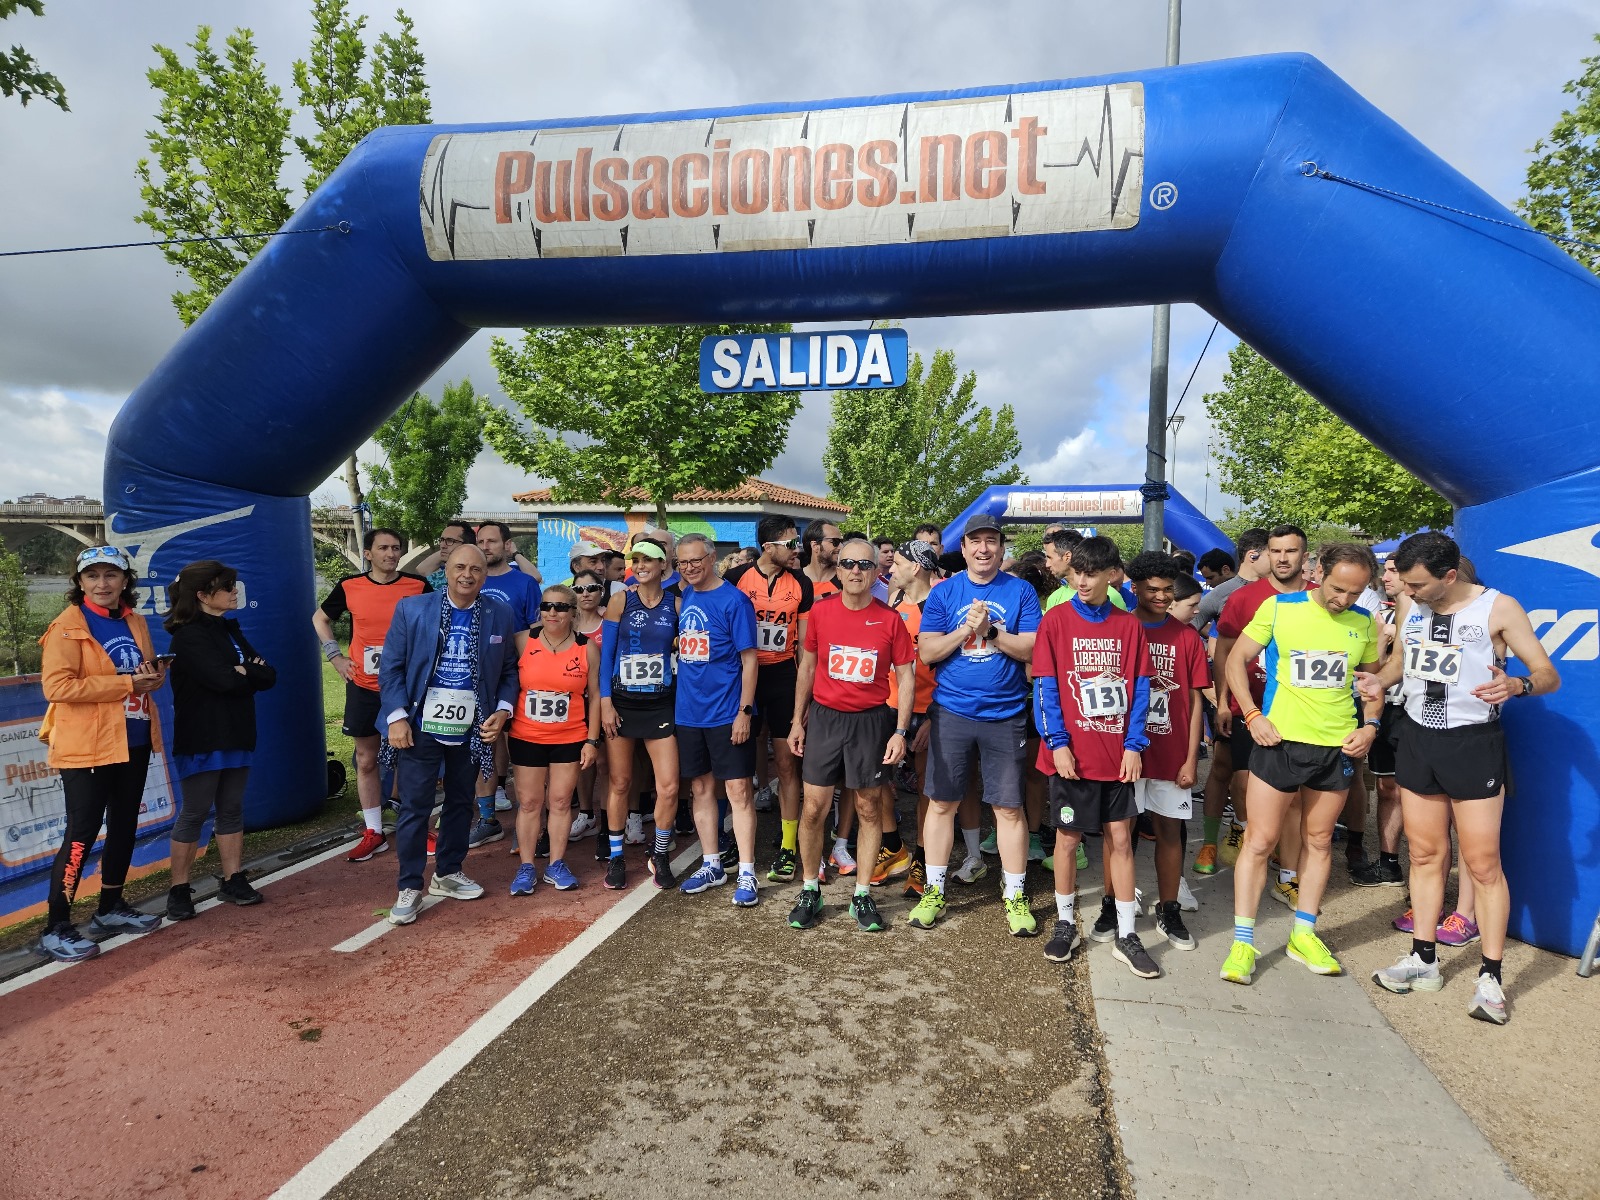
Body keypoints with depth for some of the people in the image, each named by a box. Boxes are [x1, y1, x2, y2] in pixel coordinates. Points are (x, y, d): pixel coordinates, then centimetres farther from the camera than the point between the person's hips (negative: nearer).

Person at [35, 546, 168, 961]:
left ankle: (111, 908, 31)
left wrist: (155, 675, -4)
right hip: (87, 747, -7)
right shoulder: (68, 626, -11)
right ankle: (56, 929, 4)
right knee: (82, 833, -6)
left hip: (133, 742, 7)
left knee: (124, 826, 16)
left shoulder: (134, 622, 10)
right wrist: (126, 684, -21)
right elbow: (57, 686, -19)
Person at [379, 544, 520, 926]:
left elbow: (509, 670, 6)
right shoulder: (411, 609, -4)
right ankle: (410, 887, 13)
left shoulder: (500, 615, 1)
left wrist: (503, 711, -7)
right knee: (415, 806, 0)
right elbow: (391, 667, -4)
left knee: (461, 803, 15)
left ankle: (448, 874, 31)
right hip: (421, 727, -3)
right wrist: (397, 717, -12)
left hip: (472, 730, 3)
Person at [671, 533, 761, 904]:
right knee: (701, 787, 13)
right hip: (689, 711, 6)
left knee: (738, 790, -1)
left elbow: (749, 659, -11)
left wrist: (744, 711, -15)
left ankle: (746, 874, 7)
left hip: (727, 713, -6)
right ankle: (712, 866, 25)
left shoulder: (734, 600, -10)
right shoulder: (683, 600, 7)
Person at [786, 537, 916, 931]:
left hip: (871, 721, -1)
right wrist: (797, 721, 7)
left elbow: (906, 677, 0)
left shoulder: (890, 619, -5)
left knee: (868, 808, 8)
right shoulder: (820, 612, -1)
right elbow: (807, 667, 8)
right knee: (814, 807, 3)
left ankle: (862, 894, 22)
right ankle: (810, 890, 20)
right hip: (824, 718, 1)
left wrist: (900, 731, -6)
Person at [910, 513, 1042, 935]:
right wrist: (966, 628, -14)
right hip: (951, 712, 1)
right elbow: (927, 652, -2)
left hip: (1005, 714, -1)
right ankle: (934, 891, 20)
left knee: (1009, 808, 5)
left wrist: (991, 630, -17)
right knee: (941, 802, 6)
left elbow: (1031, 649, -5)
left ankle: (1015, 896, 19)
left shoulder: (1021, 591, 2)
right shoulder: (943, 592, 4)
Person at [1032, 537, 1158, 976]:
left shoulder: (1129, 625, 3)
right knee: (1068, 837, 9)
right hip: (1071, 753, -2)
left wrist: (1134, 745, -4)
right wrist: (1057, 742, -12)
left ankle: (1125, 934, 19)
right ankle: (1065, 923, 25)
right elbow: (1044, 687, -6)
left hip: (1117, 754, 2)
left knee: (1120, 837, 8)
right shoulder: (1056, 620, -4)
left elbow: (1140, 689, 4)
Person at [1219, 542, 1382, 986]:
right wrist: (1252, 716, -12)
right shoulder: (1279, 608, -7)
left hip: (1338, 746, 4)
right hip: (1280, 740, -4)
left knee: (1319, 841, 15)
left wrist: (1370, 725, 0)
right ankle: (1243, 941, 9)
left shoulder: (1364, 623, 4)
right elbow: (1236, 660, -3)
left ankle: (1304, 934, 30)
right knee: (1259, 840, -1)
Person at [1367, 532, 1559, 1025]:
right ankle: (1424, 961, 21)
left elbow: (1549, 675, -9)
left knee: (1483, 863, -2)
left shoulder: (1498, 608, -11)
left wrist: (1516, 685, -32)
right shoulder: (1409, 605, 2)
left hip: (1473, 743, -4)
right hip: (1417, 738, 5)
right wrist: (1381, 680, -3)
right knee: (1425, 854, 11)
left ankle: (1490, 978, 10)